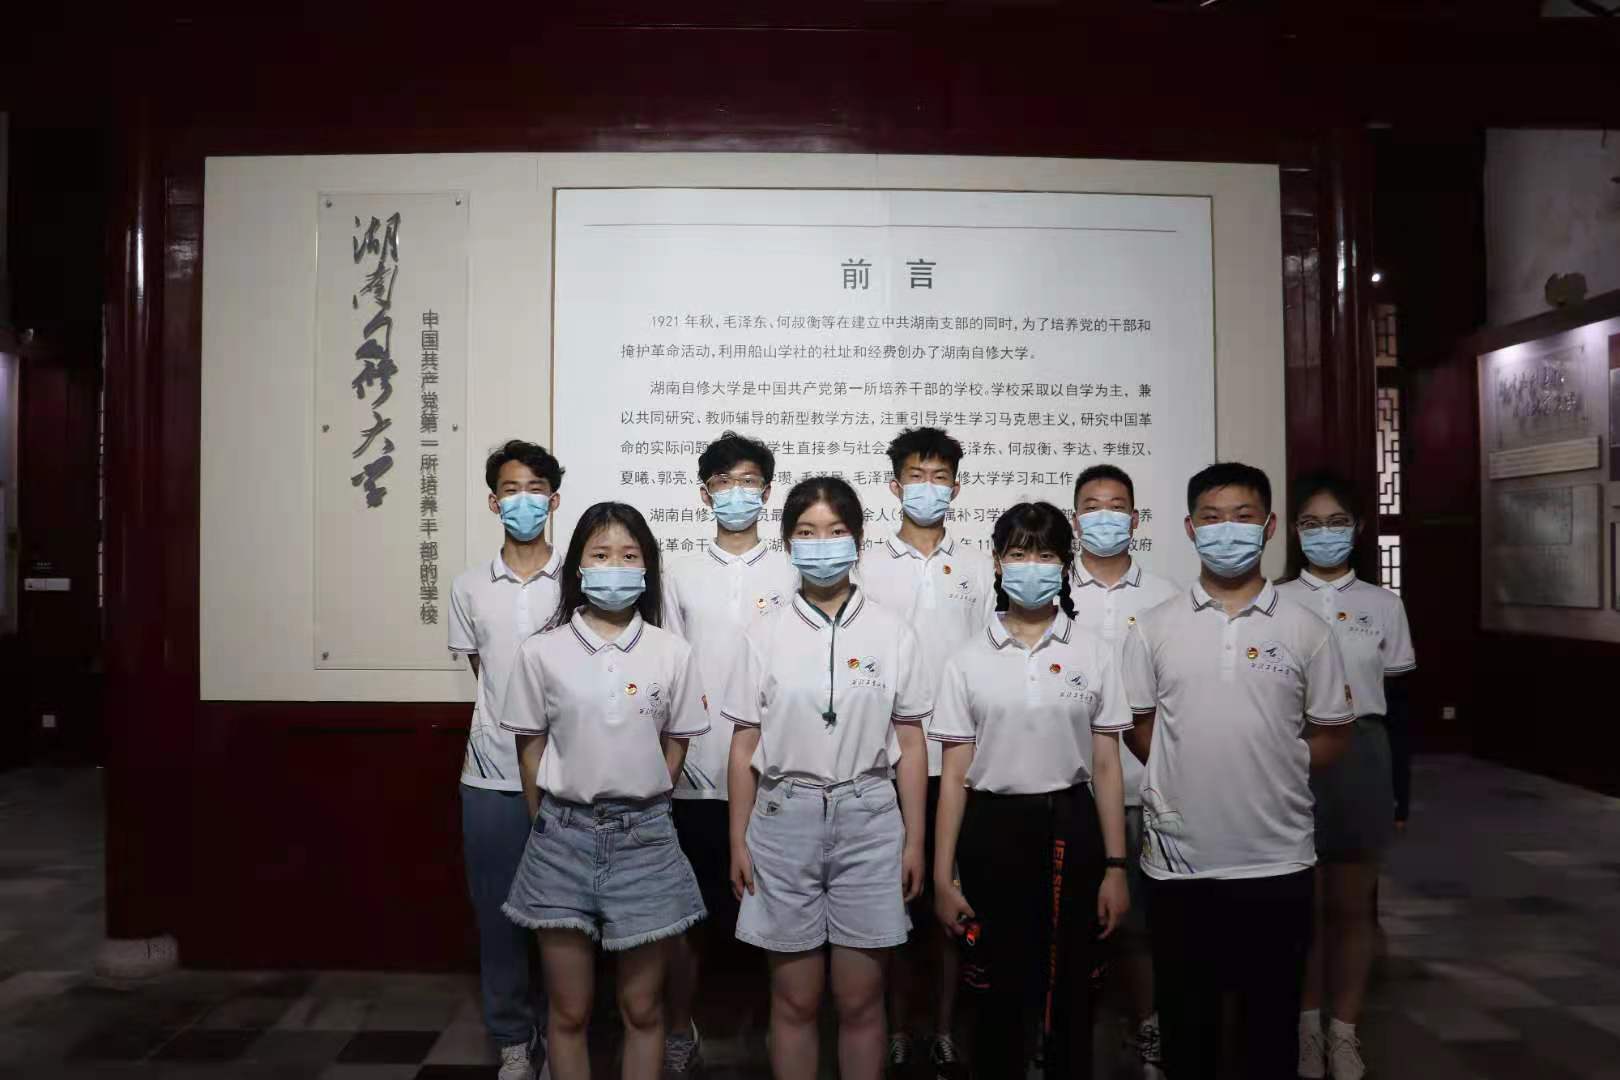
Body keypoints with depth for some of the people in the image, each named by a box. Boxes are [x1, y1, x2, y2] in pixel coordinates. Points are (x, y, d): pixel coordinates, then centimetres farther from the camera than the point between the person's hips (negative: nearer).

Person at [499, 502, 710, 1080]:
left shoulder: (672, 653, -3)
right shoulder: (541, 652, -4)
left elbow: (675, 744, 6)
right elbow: (531, 747, 4)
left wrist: (640, 809, 7)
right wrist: (550, 826, 6)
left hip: (643, 838, 0)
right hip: (563, 838, 0)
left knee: (642, 1008, 11)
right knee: (569, 1012, 10)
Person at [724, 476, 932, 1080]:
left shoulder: (892, 634, 1)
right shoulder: (767, 636, 1)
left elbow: (909, 745, 3)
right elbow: (745, 747, 3)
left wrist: (914, 839, 1)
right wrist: (738, 841, 2)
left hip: (867, 818, 0)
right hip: (785, 818, 0)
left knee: (861, 1002, 7)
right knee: (794, 1002, 9)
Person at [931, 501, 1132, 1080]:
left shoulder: (1093, 653, 2)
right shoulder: (968, 660, 1)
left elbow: (1106, 767, 3)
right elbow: (954, 774, 0)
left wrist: (1115, 867, 0)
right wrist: (943, 877, -2)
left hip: (1069, 827, 0)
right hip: (993, 829, 0)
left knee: (1070, 986, 9)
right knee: (1000, 988, 9)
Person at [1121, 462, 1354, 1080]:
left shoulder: (1305, 630, 1)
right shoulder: (1153, 628, 2)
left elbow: (1332, 733, 7)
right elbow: (1138, 726, 7)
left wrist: (1271, 772, 0)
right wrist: (1186, 778, 0)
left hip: (1277, 864, 0)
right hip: (1178, 863, 0)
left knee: (1273, 1026, 12)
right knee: (1185, 1028, 13)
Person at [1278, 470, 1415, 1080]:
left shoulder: (1384, 606, 5)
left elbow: (1399, 702, 6)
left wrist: (1401, 789, 4)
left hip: (1361, 757, 1)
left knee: (1352, 904, 9)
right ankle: (1307, 1026, 22)